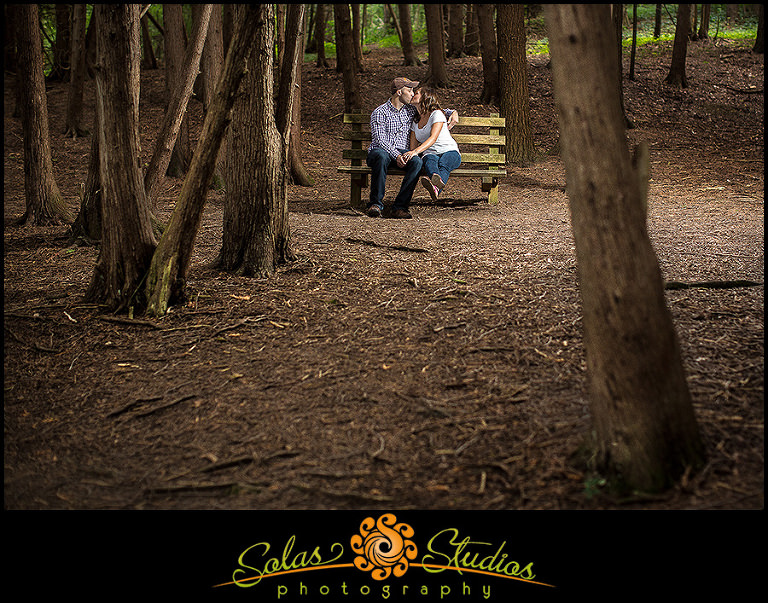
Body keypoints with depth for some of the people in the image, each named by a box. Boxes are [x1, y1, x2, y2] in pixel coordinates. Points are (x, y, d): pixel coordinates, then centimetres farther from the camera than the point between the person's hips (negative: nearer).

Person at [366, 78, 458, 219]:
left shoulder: (410, 110, 14)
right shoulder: (379, 113, -4)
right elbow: (380, 140, -13)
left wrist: (452, 112, 11)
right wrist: (396, 156, -28)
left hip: (402, 152, 4)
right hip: (379, 150, -4)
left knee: (416, 161, -31)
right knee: (381, 157, -42)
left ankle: (400, 206, -32)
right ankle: (375, 204, -35)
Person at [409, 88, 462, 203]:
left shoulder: (437, 114, -2)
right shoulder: (415, 120, 19)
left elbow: (433, 138, -18)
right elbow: (413, 146, 15)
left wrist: (416, 151, -33)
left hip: (450, 151, -3)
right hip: (429, 153, 3)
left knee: (444, 163, -40)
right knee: (430, 161, -36)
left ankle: (436, 188, -74)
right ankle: (435, 178, -73)